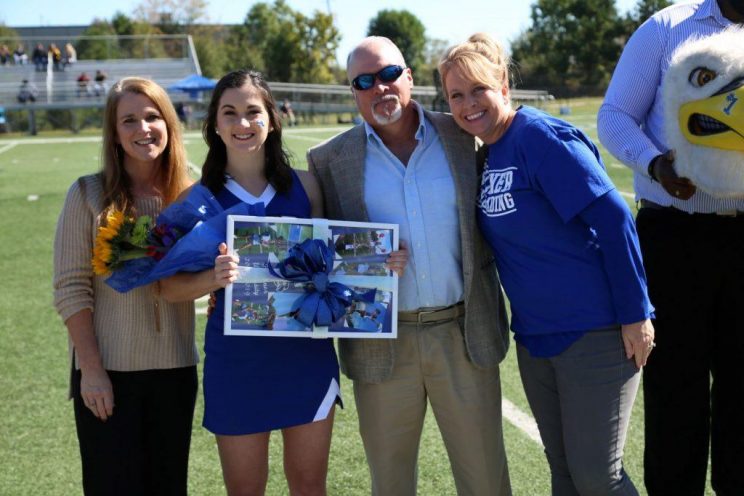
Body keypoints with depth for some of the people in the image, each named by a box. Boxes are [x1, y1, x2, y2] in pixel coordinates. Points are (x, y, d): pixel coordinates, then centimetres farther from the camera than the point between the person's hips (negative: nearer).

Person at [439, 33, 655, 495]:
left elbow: (612, 216, -20)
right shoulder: (487, 153, 8)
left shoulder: (541, 136, -17)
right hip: (534, 337, 8)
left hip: (594, 333, -8)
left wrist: (635, 313, -19)